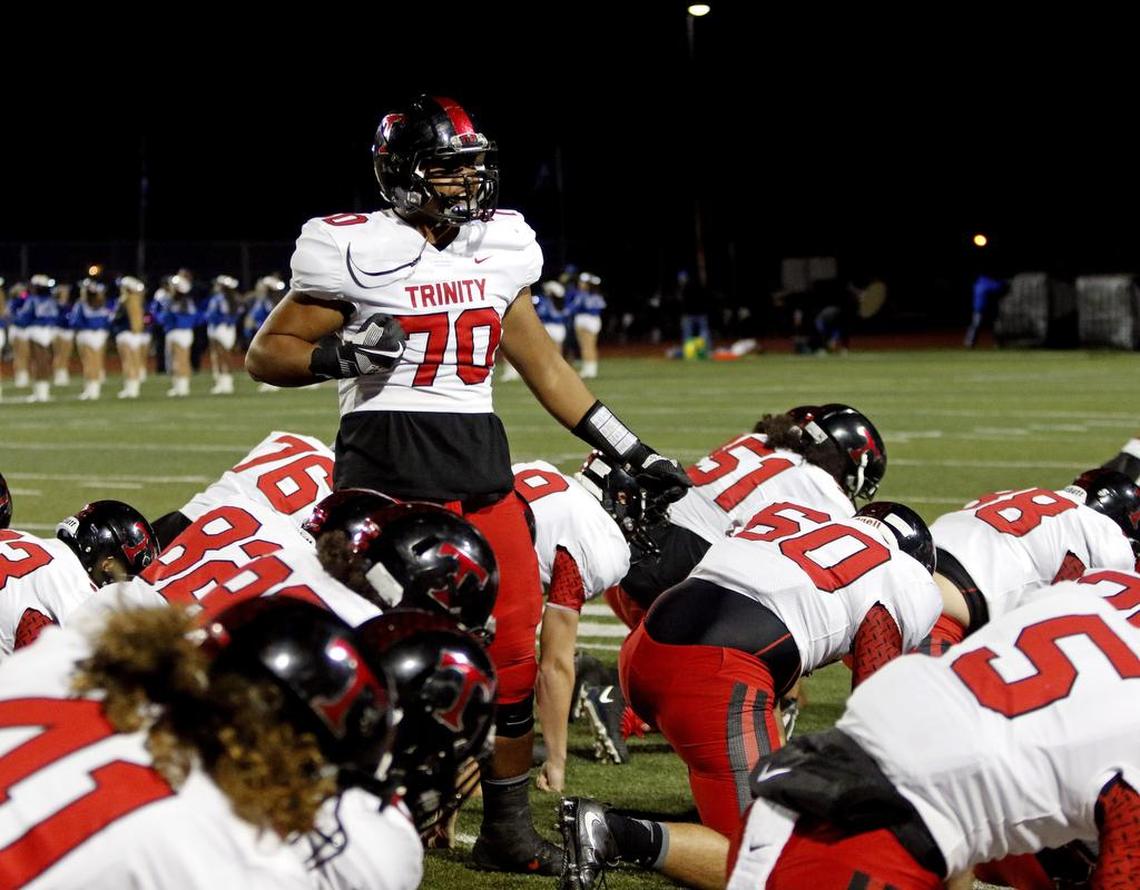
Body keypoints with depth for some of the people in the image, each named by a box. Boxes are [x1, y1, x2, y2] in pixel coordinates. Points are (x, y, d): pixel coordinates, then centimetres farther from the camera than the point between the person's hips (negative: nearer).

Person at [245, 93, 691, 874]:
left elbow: (543, 365, 19)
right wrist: (341, 355, -22)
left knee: (513, 650, 5)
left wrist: (634, 452, 17)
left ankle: (508, 830, 19)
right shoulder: (359, 253, -7)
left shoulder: (500, 249, 11)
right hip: (385, 465, -6)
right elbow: (265, 355, -3)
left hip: (480, 465, 6)